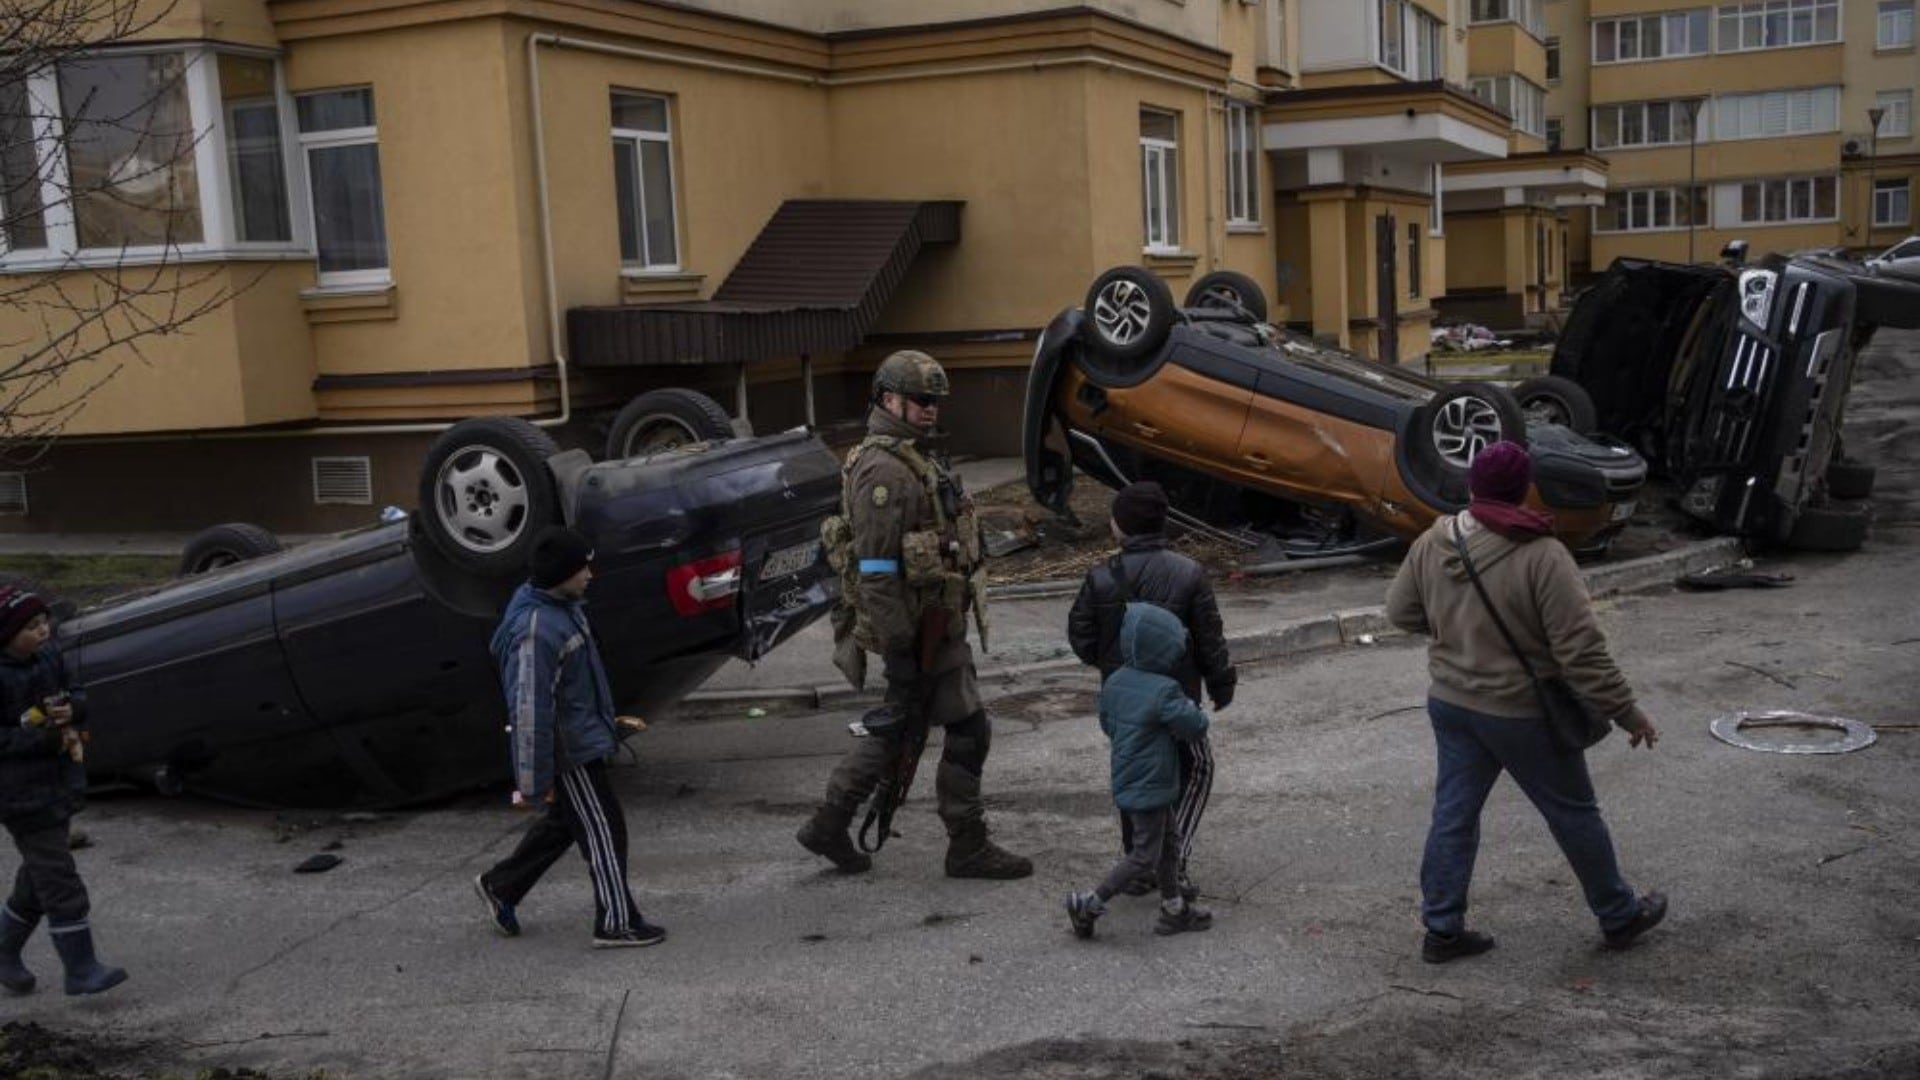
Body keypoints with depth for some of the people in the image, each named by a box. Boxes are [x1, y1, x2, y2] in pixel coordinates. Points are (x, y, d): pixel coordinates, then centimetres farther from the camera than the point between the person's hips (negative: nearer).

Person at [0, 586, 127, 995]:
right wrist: (47, 737, -23)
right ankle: (80, 969, -2)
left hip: (60, 784, 8)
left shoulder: (48, 656, 3)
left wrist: (72, 709, -9)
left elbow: (76, 696, 13)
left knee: (39, 876, 19)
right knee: (59, 879, -7)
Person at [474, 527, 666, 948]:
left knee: (563, 822, 23)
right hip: (569, 751, -10)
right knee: (603, 832, 1)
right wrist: (533, 782, -23)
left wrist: (606, 720, 26)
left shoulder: (562, 606, 3)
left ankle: (500, 886, 37)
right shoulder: (536, 630, -28)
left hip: (582, 737, 10)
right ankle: (616, 922, 12)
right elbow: (529, 711, -27)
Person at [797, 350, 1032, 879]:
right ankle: (968, 848, 11)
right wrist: (899, 650, -24)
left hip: (928, 622, 10)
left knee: (900, 729, 17)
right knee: (967, 731, -1)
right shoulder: (883, 470, -19)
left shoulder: (908, 461, 15)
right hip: (918, 631, -10)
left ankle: (829, 826, 25)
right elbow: (876, 570, -23)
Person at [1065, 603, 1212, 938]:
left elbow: (1107, 725, 13)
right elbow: (1196, 726, -15)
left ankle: (1174, 909, 30)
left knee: (1169, 842, 21)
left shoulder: (1114, 682, 1)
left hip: (1127, 780, 9)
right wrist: (1189, 707, 4)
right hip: (1150, 786, -9)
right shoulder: (1163, 690, -23)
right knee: (1145, 856, 2)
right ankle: (1089, 904, 3)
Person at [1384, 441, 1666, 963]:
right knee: (1574, 815, 13)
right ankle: (1619, 916, 29)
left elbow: (1400, 611, 9)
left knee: (1454, 813, 13)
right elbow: (1581, 648, -21)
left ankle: (1441, 928, 17)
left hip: (1451, 703, 5)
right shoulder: (1543, 557, -22)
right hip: (1523, 714, -5)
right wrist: (1625, 710, -12)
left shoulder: (1431, 544, -5)